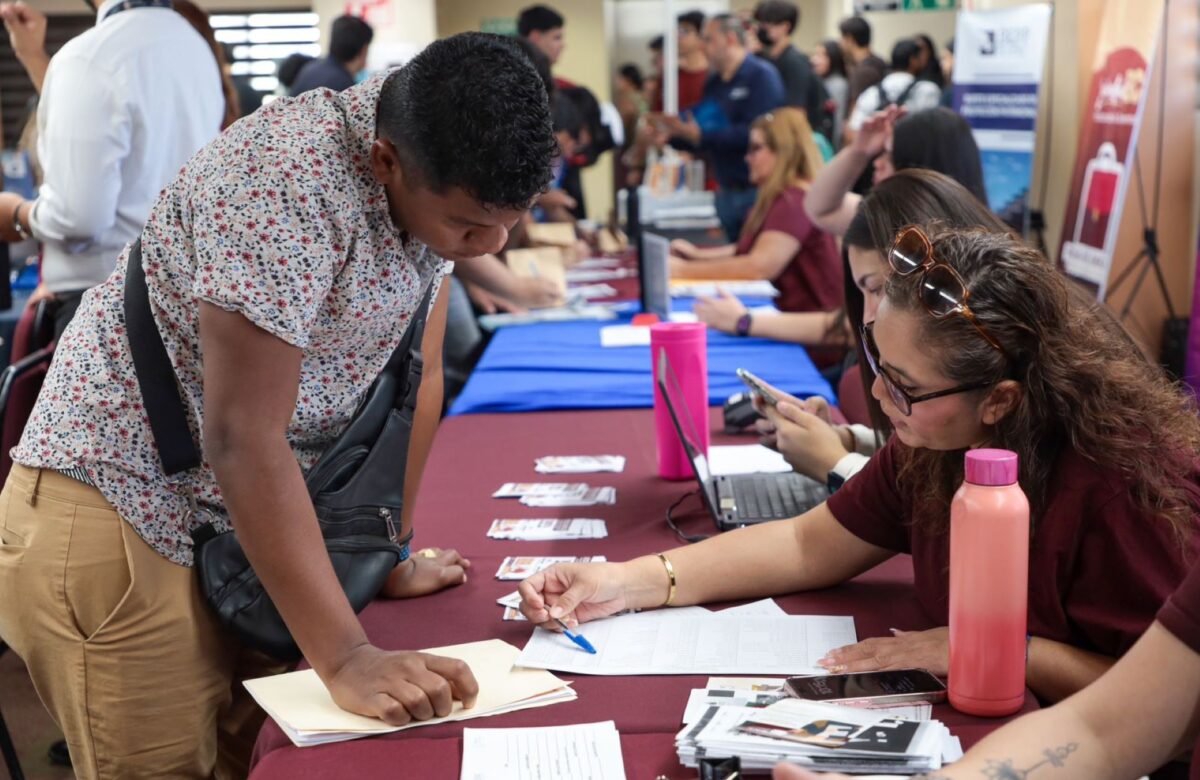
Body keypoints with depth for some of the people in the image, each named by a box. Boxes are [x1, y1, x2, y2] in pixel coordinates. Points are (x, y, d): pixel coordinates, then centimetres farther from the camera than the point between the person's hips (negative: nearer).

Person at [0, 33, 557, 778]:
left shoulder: (442, 175, -5)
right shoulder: (287, 184, -29)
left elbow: (415, 371, 3)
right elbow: (243, 438, -30)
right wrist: (347, 656, -33)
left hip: (244, 516, 7)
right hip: (118, 510, -7)